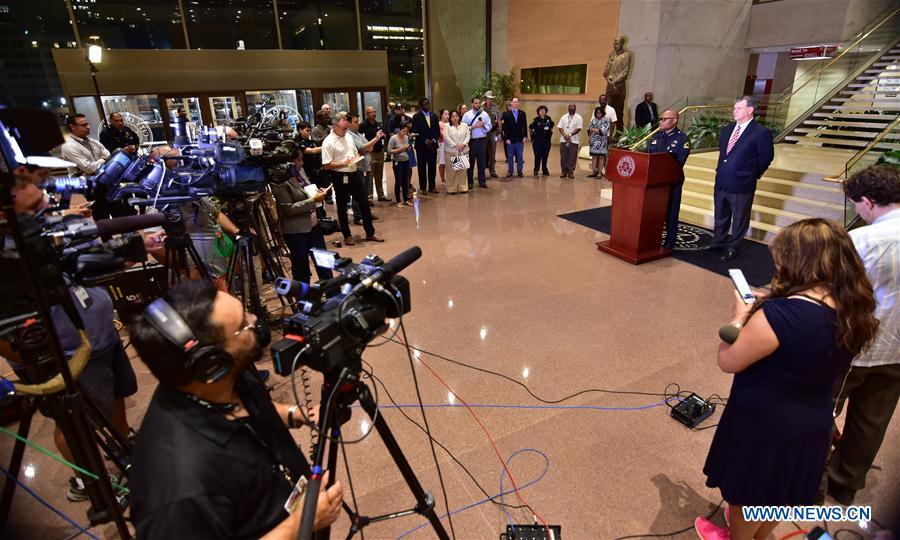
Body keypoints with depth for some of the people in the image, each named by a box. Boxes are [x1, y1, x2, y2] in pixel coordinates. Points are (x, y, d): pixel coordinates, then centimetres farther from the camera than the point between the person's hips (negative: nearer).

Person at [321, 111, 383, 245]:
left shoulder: (348, 136, 8)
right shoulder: (328, 142, -13)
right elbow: (326, 165, -16)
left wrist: (356, 158, -1)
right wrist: (343, 162, -21)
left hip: (354, 174, 7)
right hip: (340, 177, -6)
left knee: (364, 203, 10)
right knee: (342, 207, 8)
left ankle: (370, 233, 21)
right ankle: (347, 235, 22)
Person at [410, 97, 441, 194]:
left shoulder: (434, 116, 11)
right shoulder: (416, 117, -2)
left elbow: (438, 131, 9)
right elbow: (415, 132, -8)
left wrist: (433, 140, -8)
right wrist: (425, 141, -14)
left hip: (433, 145, 4)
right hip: (421, 146, -3)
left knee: (433, 167, 5)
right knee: (422, 167, 3)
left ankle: (432, 187, 14)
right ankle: (422, 187, 10)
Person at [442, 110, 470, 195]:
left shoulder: (464, 125, 12)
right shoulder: (447, 126, 2)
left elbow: (467, 136, 5)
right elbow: (446, 137, -8)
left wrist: (463, 144, -12)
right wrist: (455, 145, -14)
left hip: (463, 151, 3)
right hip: (450, 152, -3)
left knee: (462, 170, 4)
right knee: (452, 170, -2)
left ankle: (463, 187, 11)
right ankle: (452, 189, 4)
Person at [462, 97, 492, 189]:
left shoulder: (485, 114, 7)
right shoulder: (467, 115, 1)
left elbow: (489, 127, 5)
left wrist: (483, 125, -14)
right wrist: (473, 127, -17)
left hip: (482, 140, 2)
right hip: (471, 140, -2)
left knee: (482, 162, 6)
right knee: (471, 161, 4)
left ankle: (482, 181, 15)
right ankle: (470, 182, 13)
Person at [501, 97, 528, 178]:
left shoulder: (522, 113, 7)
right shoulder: (506, 114, 1)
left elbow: (525, 126, 7)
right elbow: (505, 127, -3)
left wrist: (525, 136, -2)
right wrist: (506, 138, -9)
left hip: (520, 139, 2)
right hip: (510, 139, -2)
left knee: (520, 156, 5)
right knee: (510, 156, 5)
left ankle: (519, 171, 13)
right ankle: (510, 171, 14)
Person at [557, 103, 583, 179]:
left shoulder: (578, 117, 1)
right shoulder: (564, 117, 10)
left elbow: (578, 128, -7)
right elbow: (560, 127, 4)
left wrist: (569, 135, -17)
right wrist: (564, 135, -12)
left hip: (573, 141, -2)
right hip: (563, 140, 2)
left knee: (572, 157, -1)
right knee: (563, 156, 4)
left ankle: (571, 172, 7)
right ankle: (564, 171, 12)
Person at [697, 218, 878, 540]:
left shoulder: (779, 314, -33)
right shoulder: (855, 312, -9)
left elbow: (727, 362, -21)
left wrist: (741, 316, -8)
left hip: (760, 424, -7)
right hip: (813, 423, 7)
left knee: (747, 494, 22)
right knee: (780, 491, 31)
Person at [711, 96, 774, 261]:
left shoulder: (761, 132, -13)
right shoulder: (727, 129, 7)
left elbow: (766, 157, -6)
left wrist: (753, 175, 1)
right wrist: (723, 168, 14)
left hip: (741, 185, -6)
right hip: (721, 182, 6)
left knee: (739, 218, 8)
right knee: (720, 215, 20)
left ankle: (732, 247, 21)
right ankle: (719, 241, 36)